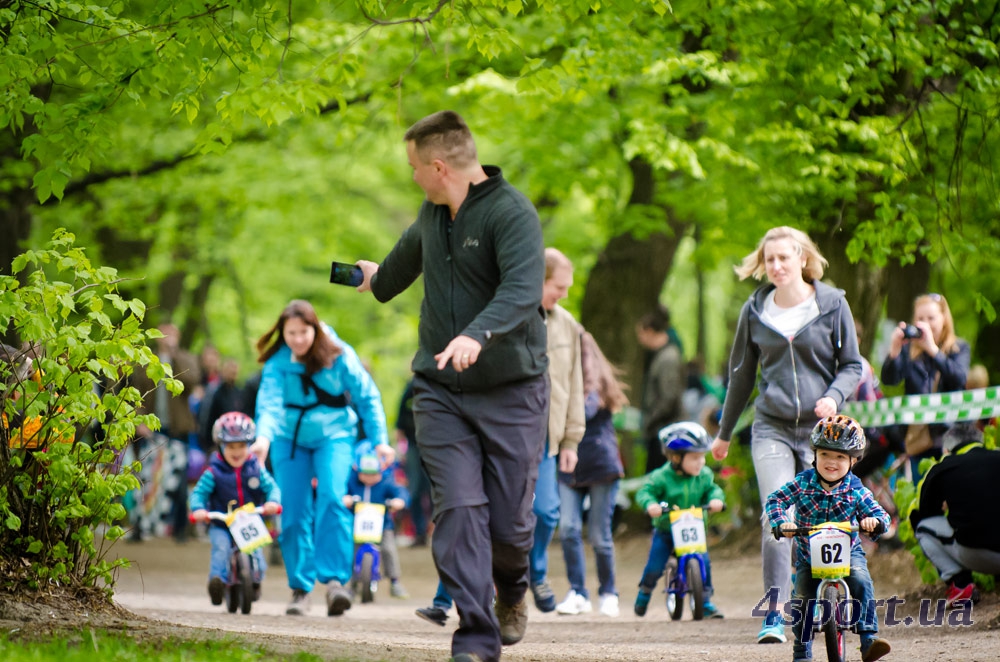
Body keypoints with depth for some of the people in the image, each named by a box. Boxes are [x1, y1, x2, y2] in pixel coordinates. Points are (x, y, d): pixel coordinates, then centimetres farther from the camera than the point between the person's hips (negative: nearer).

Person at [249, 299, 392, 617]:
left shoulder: (339, 357, -13)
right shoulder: (277, 363, -12)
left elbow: (367, 397, -3)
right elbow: (269, 402, -25)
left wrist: (379, 440, -9)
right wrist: (264, 437, -44)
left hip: (334, 435, -2)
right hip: (290, 438, 2)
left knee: (331, 498, -23)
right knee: (294, 512, -2)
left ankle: (335, 579, -26)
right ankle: (300, 587, 9)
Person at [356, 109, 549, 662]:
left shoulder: (512, 213, -14)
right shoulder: (434, 213, 12)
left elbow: (522, 290, -30)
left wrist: (476, 335, -46)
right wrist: (379, 280, 57)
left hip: (511, 389, -5)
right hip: (440, 390, 5)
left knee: (510, 521, -2)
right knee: (459, 508, -9)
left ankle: (512, 591, 33)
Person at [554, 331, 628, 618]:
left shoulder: (597, 384, -5)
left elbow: (586, 411, -22)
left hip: (601, 465, -4)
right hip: (569, 467, 4)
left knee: (600, 534, 1)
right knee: (568, 528, -11)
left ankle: (608, 593, 18)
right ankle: (577, 593, -4)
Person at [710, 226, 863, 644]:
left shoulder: (832, 305, 0)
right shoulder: (755, 311, 6)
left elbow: (852, 365, 7)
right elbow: (741, 374, 17)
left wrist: (835, 396, -14)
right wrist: (725, 433, 23)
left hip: (819, 427, 0)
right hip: (772, 426, 0)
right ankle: (774, 617, -17)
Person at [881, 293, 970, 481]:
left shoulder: (959, 348, 6)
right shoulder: (909, 350, 9)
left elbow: (959, 379, -13)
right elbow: (889, 379, -6)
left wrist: (932, 349, -24)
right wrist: (894, 351, -25)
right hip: (919, 439, 2)